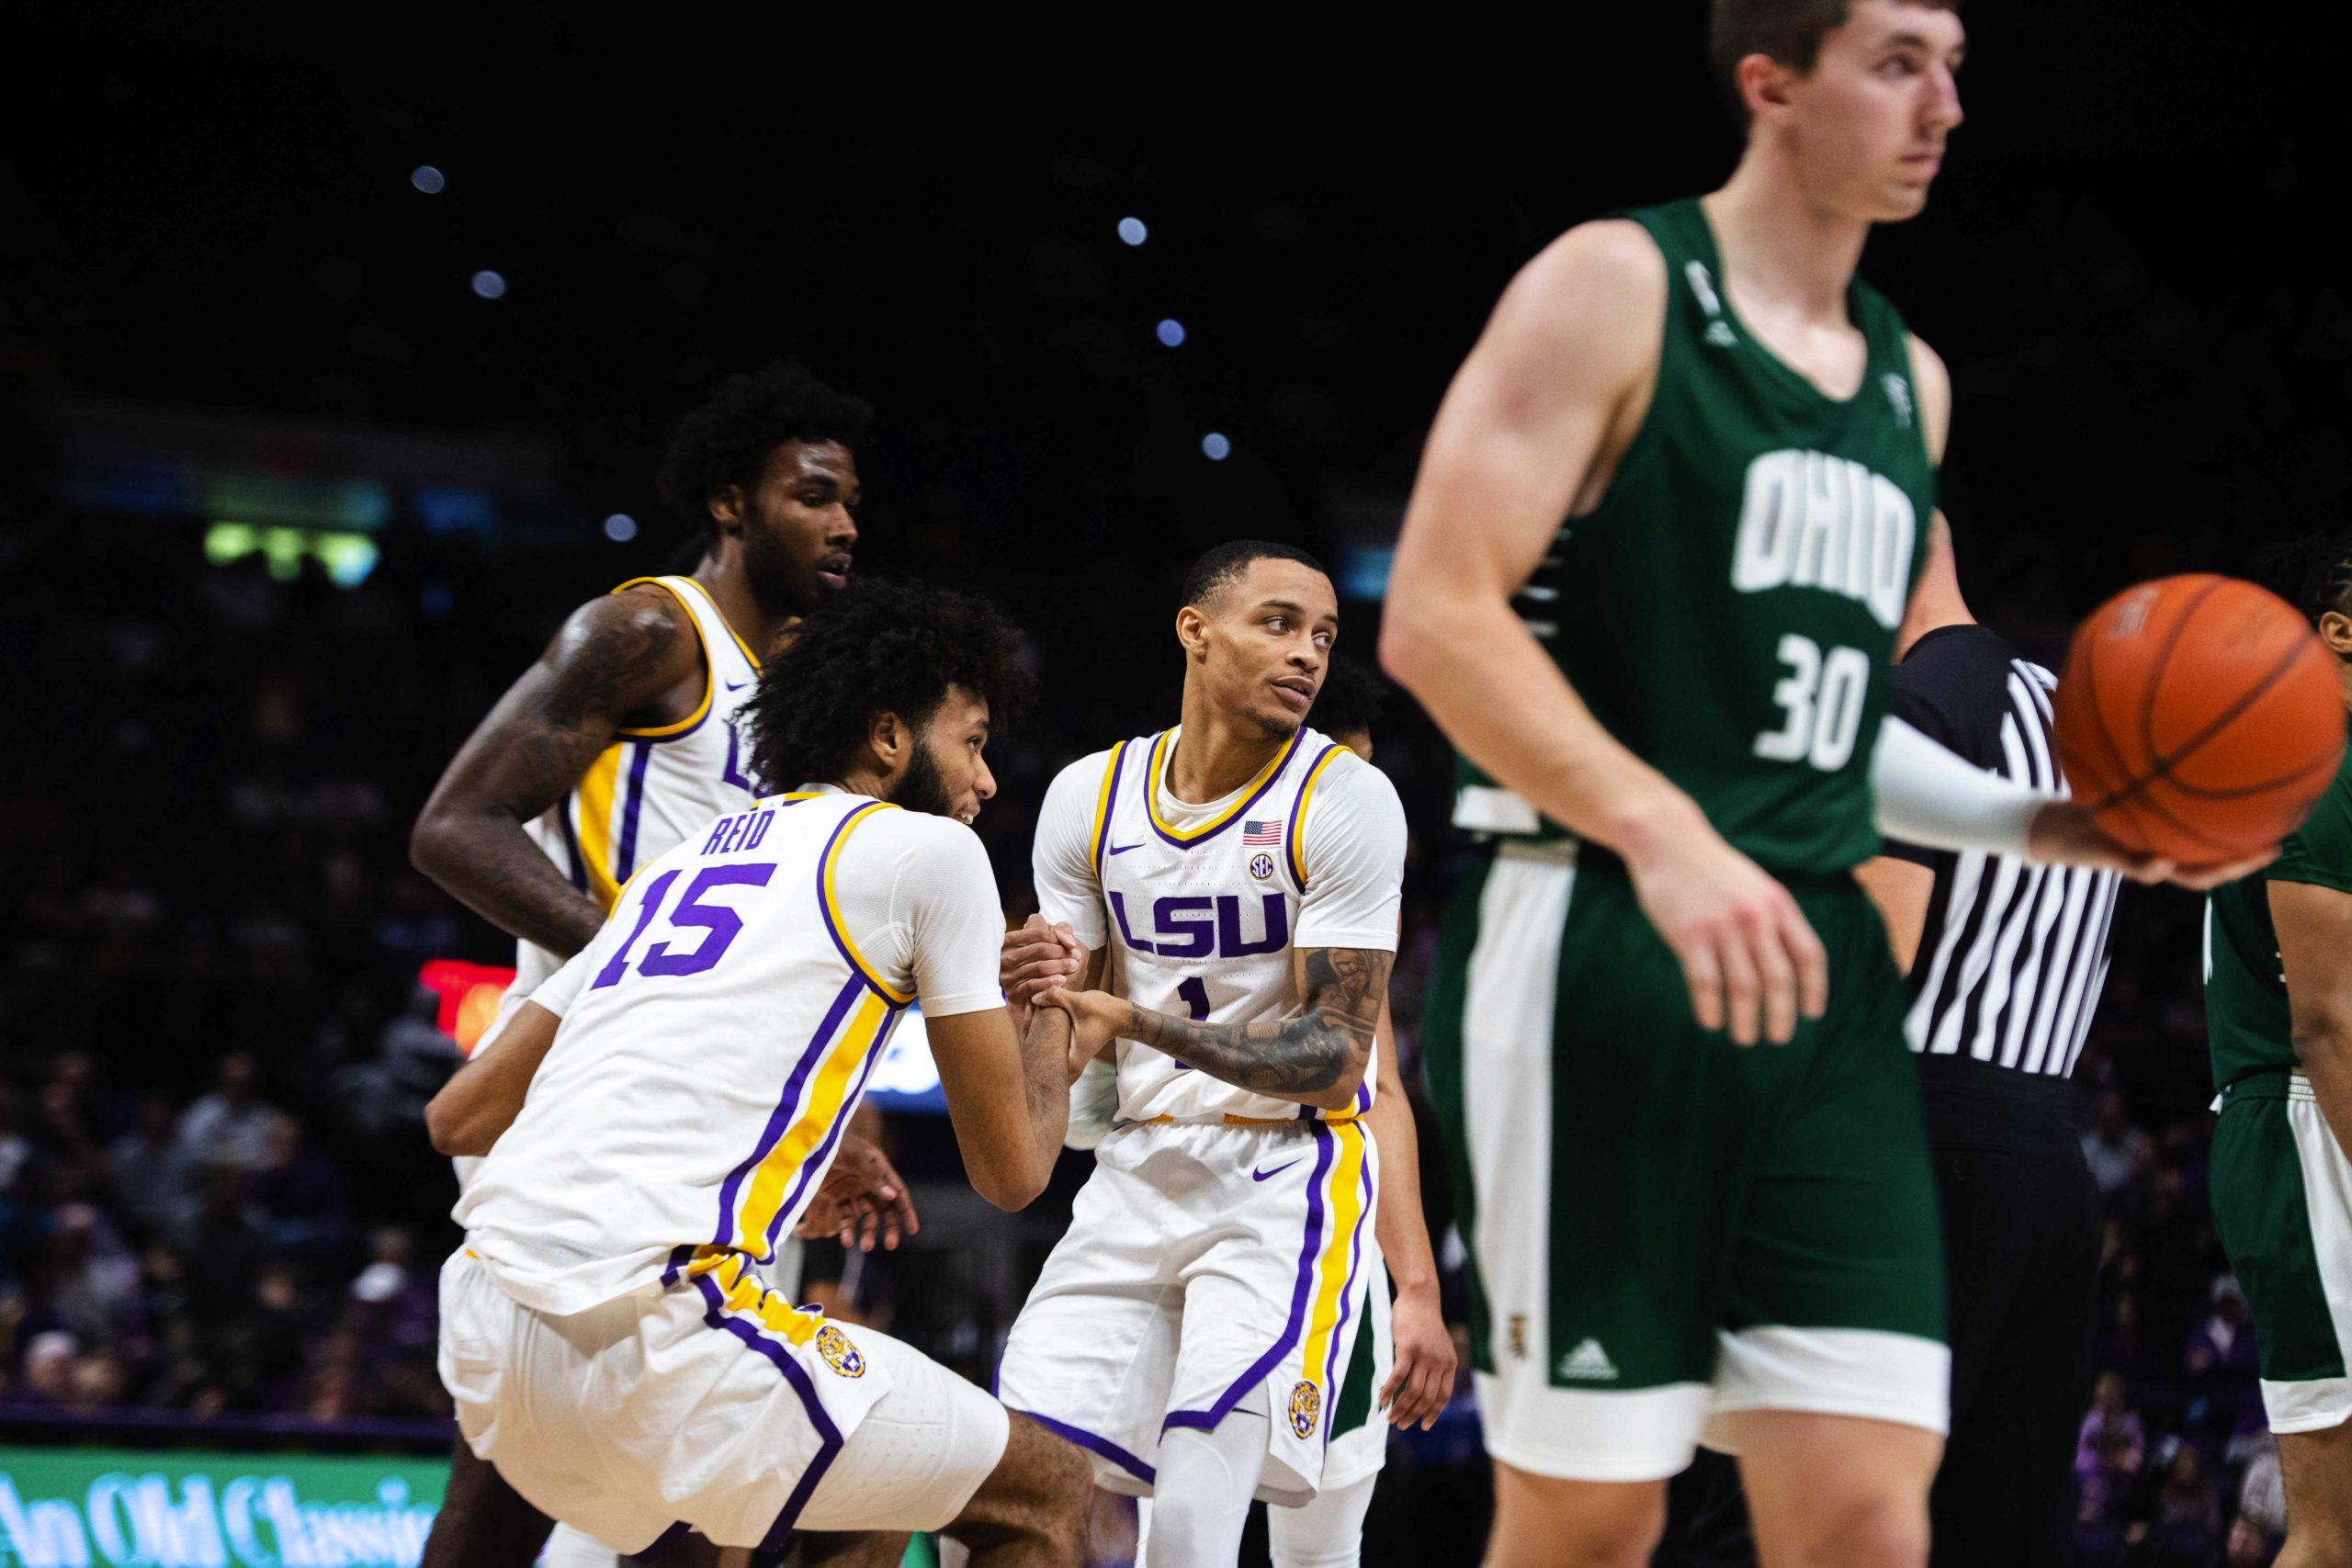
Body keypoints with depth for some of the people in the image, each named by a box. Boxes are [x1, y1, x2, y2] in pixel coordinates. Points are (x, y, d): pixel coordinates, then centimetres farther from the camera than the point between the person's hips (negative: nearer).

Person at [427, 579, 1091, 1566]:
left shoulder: (682, 862, 26)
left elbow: (458, 1116, 27)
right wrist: (1055, 1009, 32)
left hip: (484, 1335, 8)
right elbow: (1010, 1171, 10)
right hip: (644, 1330, -8)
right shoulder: (928, 849, 6)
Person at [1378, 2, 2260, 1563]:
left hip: (1817, 967, 7)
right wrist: (1664, 835, -25)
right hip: (1594, 946, -6)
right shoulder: (1618, 289, -3)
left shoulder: (1910, 380, 18)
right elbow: (1438, 616, -13)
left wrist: (2048, 827, 13)